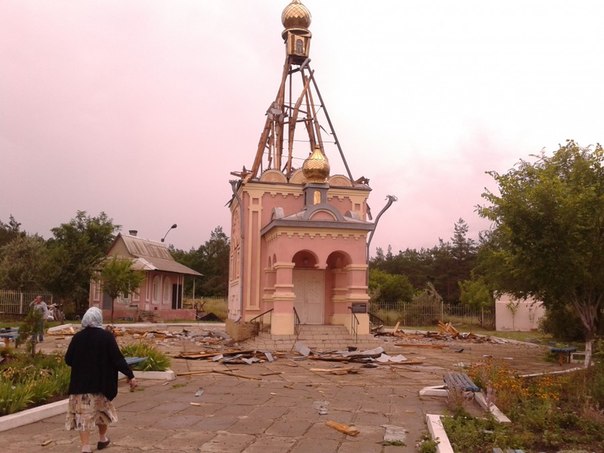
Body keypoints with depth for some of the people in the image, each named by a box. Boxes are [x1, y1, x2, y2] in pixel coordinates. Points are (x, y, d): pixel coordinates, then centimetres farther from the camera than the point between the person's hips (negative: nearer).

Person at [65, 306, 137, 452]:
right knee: (102, 409, 22)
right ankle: (102, 439, 37)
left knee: (84, 414, 3)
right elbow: (117, 358, -15)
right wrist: (130, 375, -11)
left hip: (81, 383, 0)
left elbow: (68, 360, 2)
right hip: (102, 382, 0)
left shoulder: (77, 337, -5)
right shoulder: (107, 336, -12)